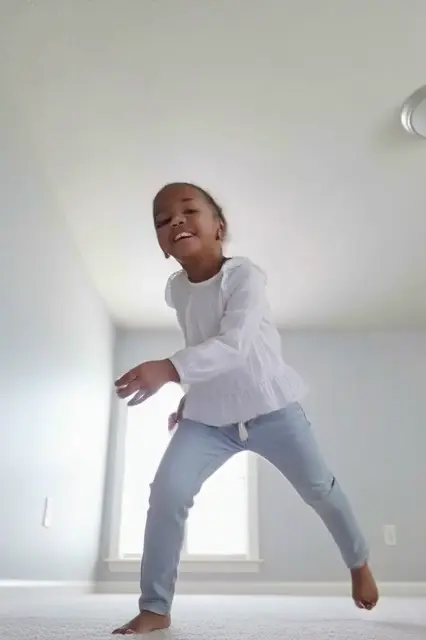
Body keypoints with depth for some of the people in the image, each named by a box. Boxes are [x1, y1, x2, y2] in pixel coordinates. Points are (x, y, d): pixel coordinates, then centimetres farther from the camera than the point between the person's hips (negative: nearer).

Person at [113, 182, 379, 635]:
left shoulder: (243, 275, -19)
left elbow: (234, 344, -33)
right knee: (166, 492, -13)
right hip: (209, 416, 4)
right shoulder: (176, 290, 0)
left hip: (270, 407, -4)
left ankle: (359, 563, 40)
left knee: (318, 488, 10)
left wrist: (170, 370, -47)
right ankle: (155, 608, 2)